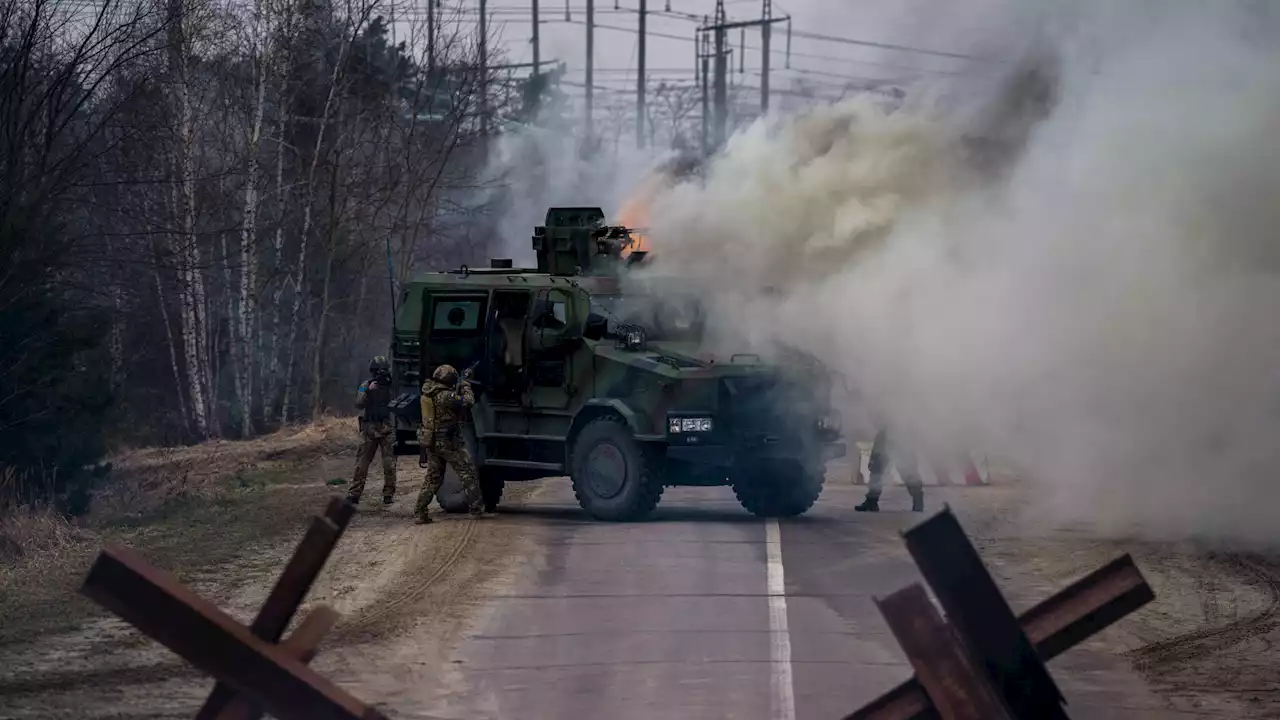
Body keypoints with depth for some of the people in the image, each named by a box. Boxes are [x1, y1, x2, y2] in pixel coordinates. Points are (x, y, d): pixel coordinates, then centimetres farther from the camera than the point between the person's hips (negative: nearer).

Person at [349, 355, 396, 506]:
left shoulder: (391, 385, 4)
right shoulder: (366, 386, 3)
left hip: (387, 429, 0)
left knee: (389, 464, -1)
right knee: (362, 463, 1)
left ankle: (388, 494, 8)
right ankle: (354, 494, 4)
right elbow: (358, 405, -8)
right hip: (369, 428, 0)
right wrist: (368, 391, -20)